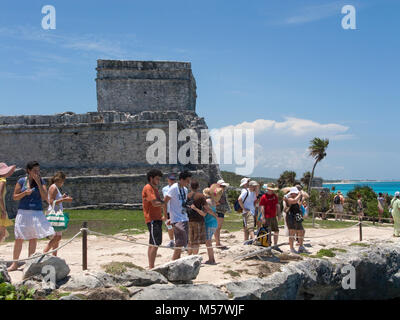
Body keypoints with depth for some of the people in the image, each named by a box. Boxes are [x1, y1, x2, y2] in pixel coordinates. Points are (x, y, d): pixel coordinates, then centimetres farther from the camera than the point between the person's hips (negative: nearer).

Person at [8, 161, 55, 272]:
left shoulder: (41, 181, 4)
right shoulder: (22, 181, 3)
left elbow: (45, 197, -6)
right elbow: (14, 197, 4)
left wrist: (38, 182, -11)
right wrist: (25, 193, -13)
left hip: (37, 213, 1)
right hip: (23, 213, -1)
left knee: (34, 239, 3)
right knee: (19, 239, 1)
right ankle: (14, 263, 12)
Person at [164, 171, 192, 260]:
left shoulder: (185, 189, 13)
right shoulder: (174, 188, -11)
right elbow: (165, 202, -11)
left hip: (185, 219, 8)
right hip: (177, 219, -8)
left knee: (182, 243, 9)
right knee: (180, 242, -13)